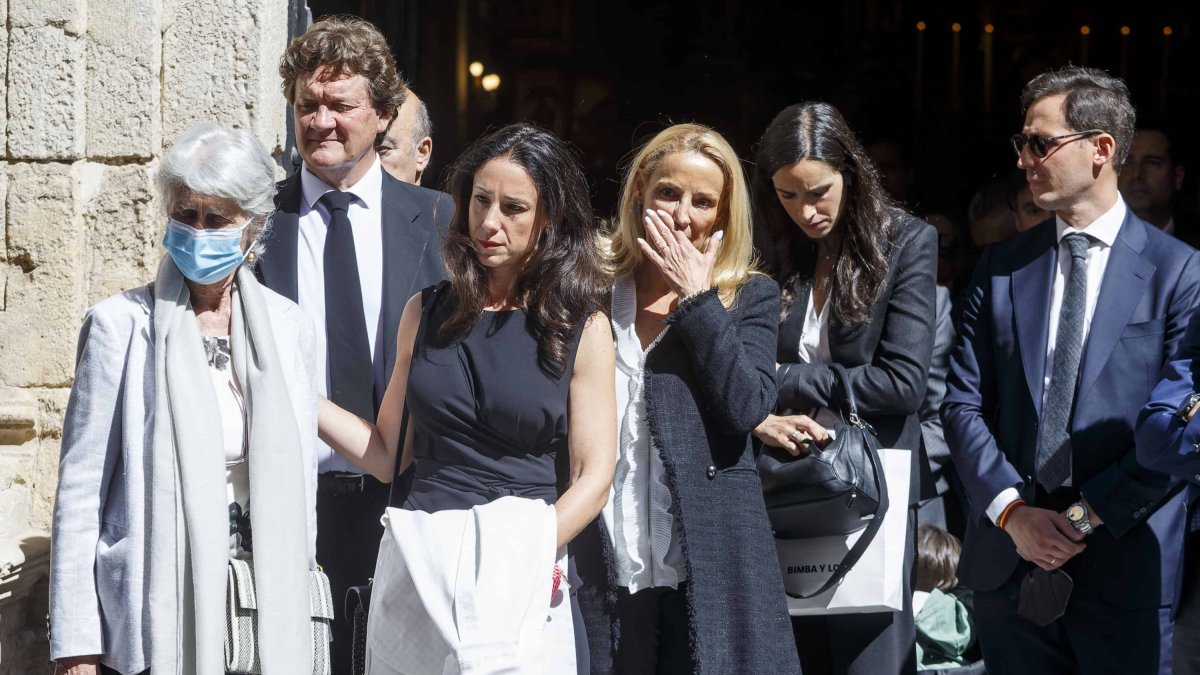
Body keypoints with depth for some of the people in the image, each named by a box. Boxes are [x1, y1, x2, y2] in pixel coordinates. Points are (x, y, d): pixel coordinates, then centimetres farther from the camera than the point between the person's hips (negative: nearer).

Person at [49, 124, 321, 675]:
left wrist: (297, 598, 9)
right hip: (155, 615, -3)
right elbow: (80, 491, -6)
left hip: (267, 616, 3)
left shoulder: (288, 326, 7)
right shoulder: (121, 325, -5)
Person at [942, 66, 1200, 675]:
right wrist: (1012, 512, -8)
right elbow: (962, 404, 5)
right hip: (1008, 564, 3)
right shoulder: (1001, 266, 9)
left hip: (1126, 572, -3)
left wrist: (1090, 515, -13)